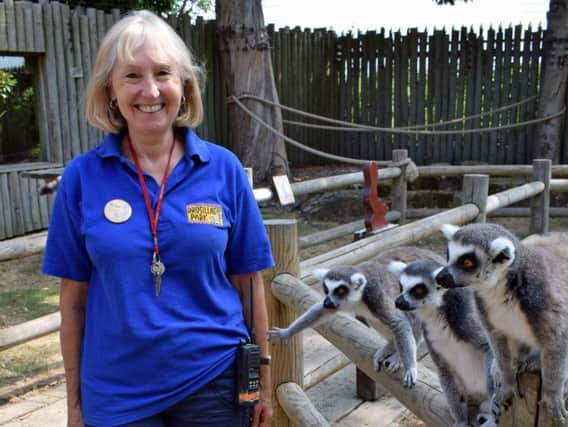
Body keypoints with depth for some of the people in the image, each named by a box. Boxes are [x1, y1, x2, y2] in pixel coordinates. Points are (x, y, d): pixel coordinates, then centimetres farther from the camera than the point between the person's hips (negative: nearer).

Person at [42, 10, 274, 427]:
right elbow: (74, 296, 0)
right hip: (116, 392, 0)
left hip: (214, 379, 0)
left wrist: (262, 379, 2)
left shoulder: (223, 168, -6)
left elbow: (248, 281, -1)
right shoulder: (82, 177, -6)